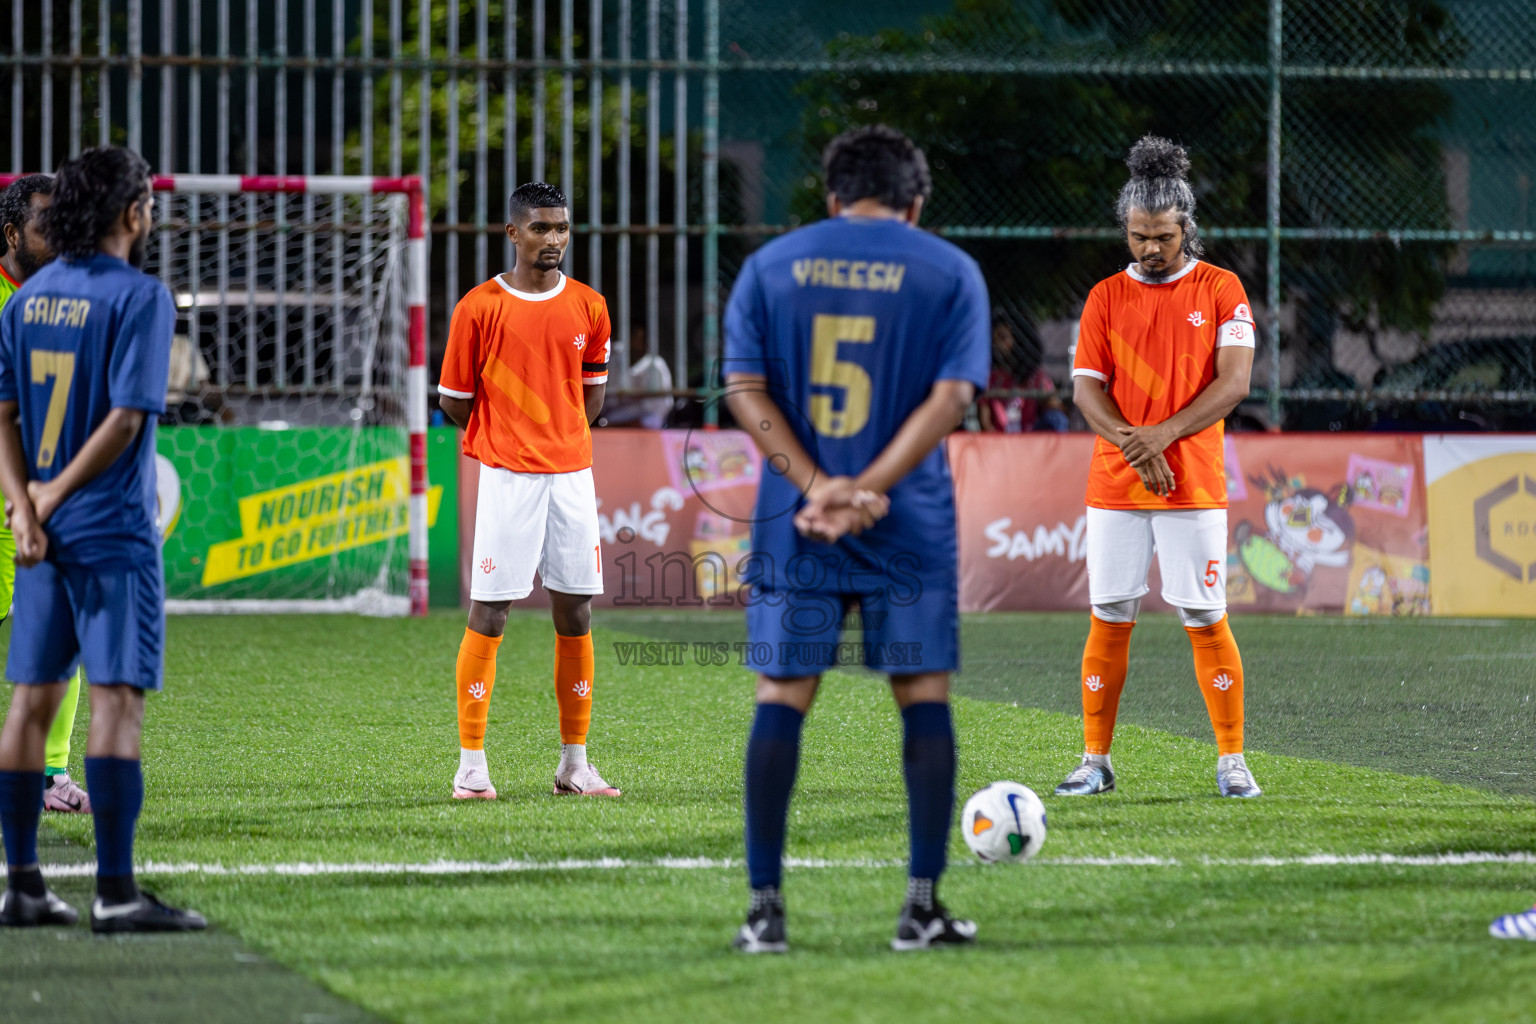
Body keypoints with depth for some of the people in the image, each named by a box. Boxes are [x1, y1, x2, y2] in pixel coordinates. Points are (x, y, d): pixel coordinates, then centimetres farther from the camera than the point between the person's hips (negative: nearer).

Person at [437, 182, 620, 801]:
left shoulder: (588, 307, 8)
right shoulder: (480, 307, -4)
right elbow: (453, 402, 2)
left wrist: (560, 436, 7)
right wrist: (507, 434, 7)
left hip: (572, 476, 4)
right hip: (506, 477, -4)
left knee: (576, 615, 5)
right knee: (488, 615, -6)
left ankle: (575, 765, 12)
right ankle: (472, 766, -1)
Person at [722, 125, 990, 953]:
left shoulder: (769, 267, 8)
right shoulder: (950, 272, 4)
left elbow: (746, 389, -2)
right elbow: (950, 396, -7)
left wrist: (817, 487, -10)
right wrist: (866, 491, -14)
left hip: (794, 522, 1)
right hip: (911, 526, -1)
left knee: (781, 698, 4)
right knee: (924, 697, 7)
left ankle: (765, 907, 0)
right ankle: (922, 905, 5)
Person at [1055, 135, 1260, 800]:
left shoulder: (1220, 290, 3)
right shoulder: (1106, 297, 9)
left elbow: (1233, 381, -6)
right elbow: (1087, 387, 2)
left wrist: (1163, 433, -17)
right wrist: (1133, 445, -15)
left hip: (1194, 487, -2)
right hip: (1115, 488, 2)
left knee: (1206, 621, -3)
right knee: (1109, 619, 2)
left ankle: (1231, 761, 3)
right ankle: (1096, 761, 8)